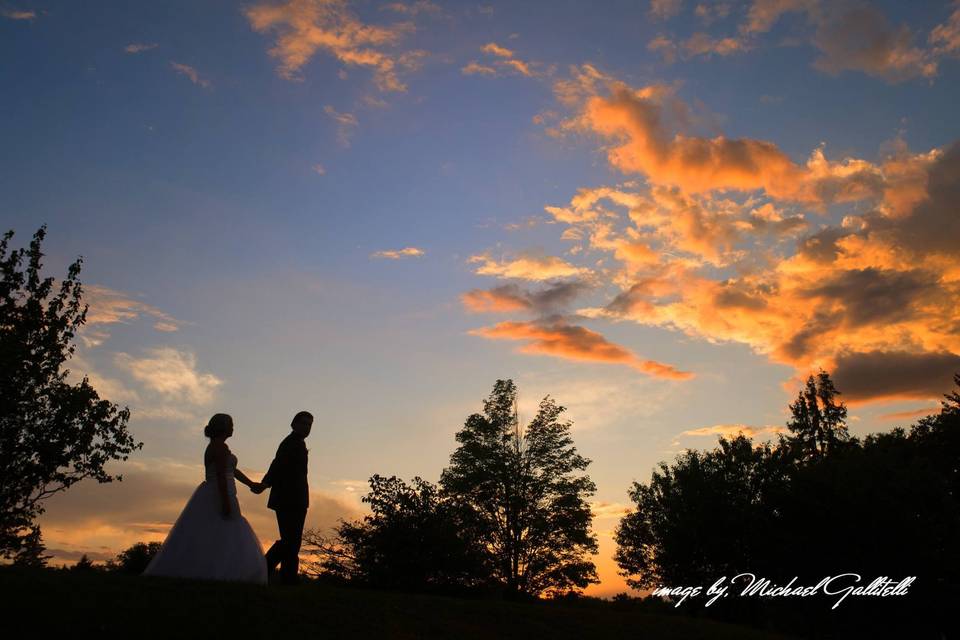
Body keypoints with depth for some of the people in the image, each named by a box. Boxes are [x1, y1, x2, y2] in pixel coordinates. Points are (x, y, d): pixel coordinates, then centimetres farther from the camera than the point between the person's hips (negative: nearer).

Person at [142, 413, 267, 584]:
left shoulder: (214, 447, 19)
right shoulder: (221, 447, -12)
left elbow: (233, 471, 25)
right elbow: (221, 476, -21)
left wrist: (252, 484, 31)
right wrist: (226, 503, -24)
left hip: (210, 499, 10)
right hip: (219, 498, -10)